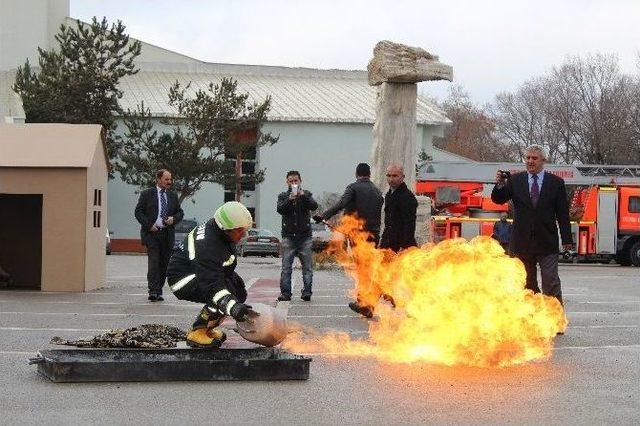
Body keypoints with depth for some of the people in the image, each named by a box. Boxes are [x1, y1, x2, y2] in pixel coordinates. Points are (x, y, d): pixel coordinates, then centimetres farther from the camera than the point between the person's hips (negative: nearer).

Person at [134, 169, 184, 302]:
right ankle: (153, 291, -15)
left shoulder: (173, 196, 14)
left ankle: (159, 292, 11)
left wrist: (174, 218, -5)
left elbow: (180, 212, 17)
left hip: (167, 235, 4)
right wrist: (148, 225, -11)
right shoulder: (147, 194, 3)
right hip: (152, 233, -4)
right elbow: (138, 211, 0)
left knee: (164, 264, 4)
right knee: (154, 262, -13)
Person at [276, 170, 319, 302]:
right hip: (288, 236, 0)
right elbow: (280, 209, -8)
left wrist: (303, 196, -23)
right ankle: (285, 292, -2)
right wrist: (289, 200, -24)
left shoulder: (306, 194, 10)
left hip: (304, 236, 0)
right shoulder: (283, 196, 10)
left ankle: (307, 292, -2)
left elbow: (314, 206, -8)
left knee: (307, 266, -3)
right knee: (286, 267, -4)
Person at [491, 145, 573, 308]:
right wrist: (500, 185, -23)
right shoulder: (515, 180, 6)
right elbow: (498, 200, -2)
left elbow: (563, 213, 4)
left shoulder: (556, 182, 4)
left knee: (551, 283, -6)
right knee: (527, 284, 9)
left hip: (547, 243, -2)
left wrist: (567, 240, 0)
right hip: (522, 242, 2)